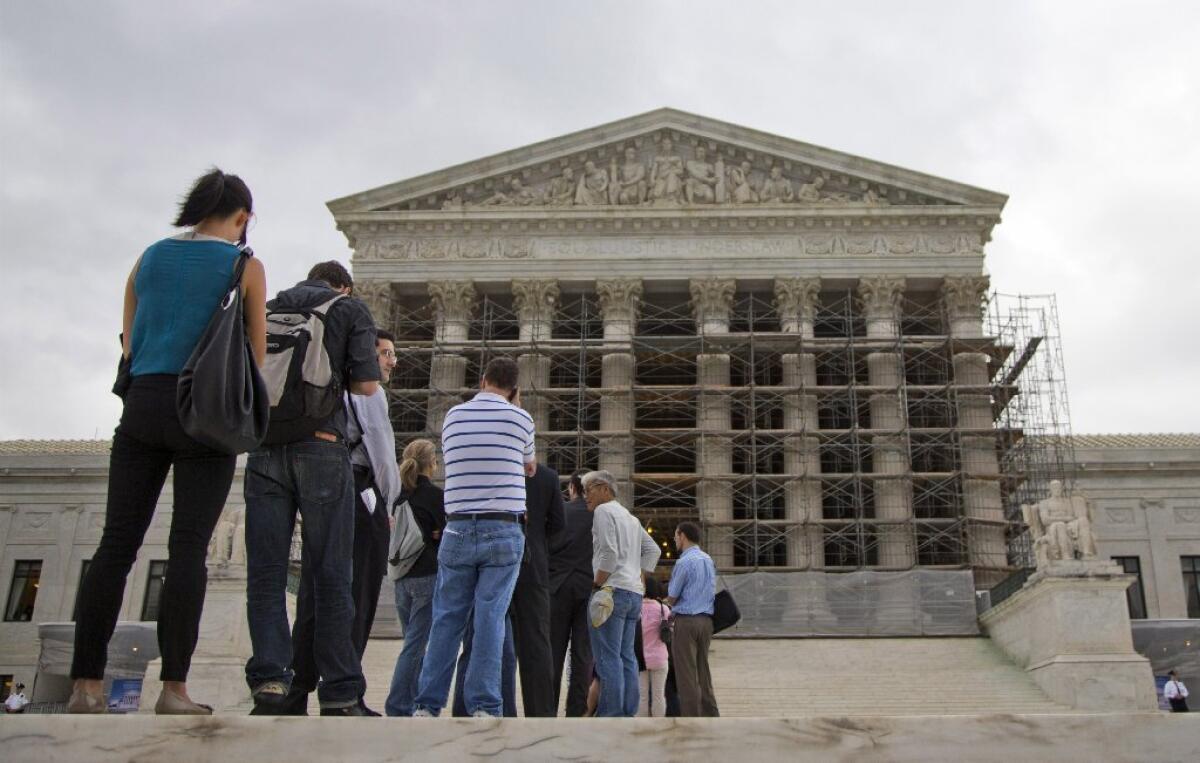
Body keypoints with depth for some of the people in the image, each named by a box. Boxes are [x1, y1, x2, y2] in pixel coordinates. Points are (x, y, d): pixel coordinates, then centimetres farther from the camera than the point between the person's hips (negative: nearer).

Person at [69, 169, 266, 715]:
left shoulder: (150, 257, 15)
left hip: (142, 405, 4)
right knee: (189, 548, -4)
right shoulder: (244, 266, 3)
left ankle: (86, 687, 0)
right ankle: (174, 689, -7)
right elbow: (257, 355, 3)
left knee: (117, 543, 2)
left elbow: (128, 345, 17)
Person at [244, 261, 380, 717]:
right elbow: (366, 384, -1)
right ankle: (340, 696, 0)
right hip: (321, 445, -3)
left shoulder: (267, 309, 20)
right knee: (329, 576, -1)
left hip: (265, 447, 3)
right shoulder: (351, 309, 10)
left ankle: (270, 681, -10)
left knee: (265, 573, 3)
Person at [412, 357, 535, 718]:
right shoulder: (519, 418, 1)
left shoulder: (453, 416, 10)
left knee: (447, 618, 7)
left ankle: (427, 705, 7)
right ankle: (484, 707, -5)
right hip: (503, 532, -2)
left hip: (458, 529, 2)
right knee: (491, 618, -3)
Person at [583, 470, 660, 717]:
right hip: (634, 592, 9)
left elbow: (609, 552, -14)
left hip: (612, 589, -9)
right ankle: (628, 714, 5)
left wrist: (596, 584, -8)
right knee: (626, 656, 7)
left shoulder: (603, 510, -2)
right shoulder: (631, 517, 24)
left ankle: (611, 715, -13)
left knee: (608, 657, -10)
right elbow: (653, 550, 23)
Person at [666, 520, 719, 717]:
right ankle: (710, 714, 15)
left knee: (686, 673, -3)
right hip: (706, 620, 8)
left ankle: (691, 719, -3)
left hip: (686, 621, -8)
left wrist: (671, 600, 15)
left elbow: (671, 598, -8)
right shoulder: (709, 560, 12)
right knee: (702, 670, 14)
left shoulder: (684, 562, -13)